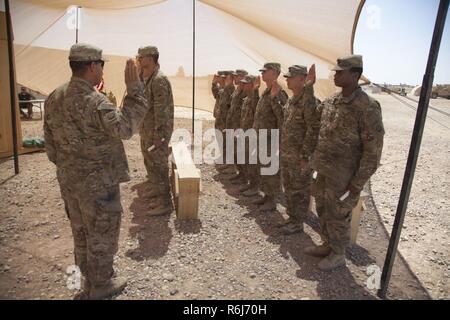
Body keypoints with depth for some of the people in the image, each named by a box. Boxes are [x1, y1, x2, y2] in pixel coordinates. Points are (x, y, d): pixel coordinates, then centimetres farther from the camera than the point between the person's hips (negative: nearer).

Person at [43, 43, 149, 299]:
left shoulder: (54, 98, 4)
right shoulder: (93, 101, -23)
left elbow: (51, 143, 10)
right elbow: (125, 127, -33)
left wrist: (66, 166, 21)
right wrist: (134, 89, -28)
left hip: (69, 180, 8)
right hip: (99, 182, -8)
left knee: (82, 230, 22)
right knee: (102, 233, 10)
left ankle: (89, 280, 40)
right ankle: (100, 286, 27)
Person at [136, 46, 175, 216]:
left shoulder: (159, 80, -18)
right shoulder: (144, 78, 12)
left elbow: (161, 110, -23)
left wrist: (158, 134, -24)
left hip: (157, 131, -10)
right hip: (146, 130, 10)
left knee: (158, 164, -5)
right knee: (150, 162, 21)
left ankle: (165, 202, 4)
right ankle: (156, 190, 39)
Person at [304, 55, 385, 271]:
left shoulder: (368, 108, -19)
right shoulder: (331, 101, 4)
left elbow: (373, 150, -18)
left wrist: (358, 183, -17)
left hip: (344, 176, -7)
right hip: (324, 170, 8)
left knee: (337, 216, 8)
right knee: (322, 211, 21)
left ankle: (338, 255, 31)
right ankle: (327, 245, 43)